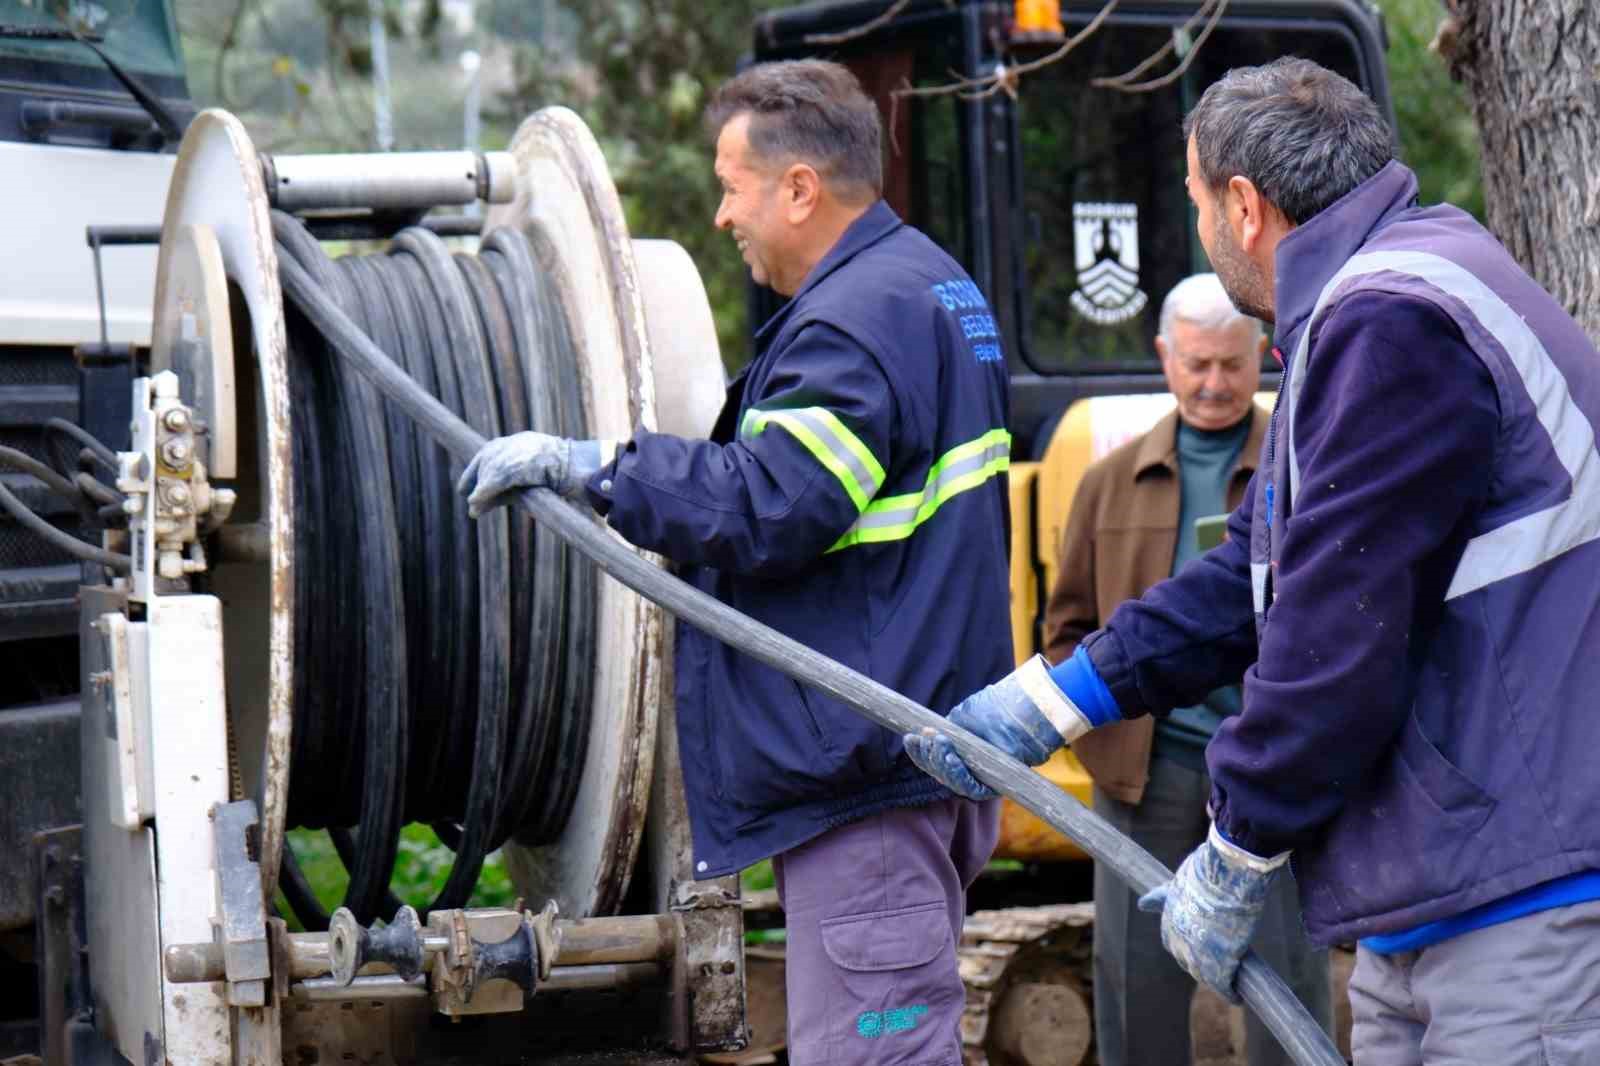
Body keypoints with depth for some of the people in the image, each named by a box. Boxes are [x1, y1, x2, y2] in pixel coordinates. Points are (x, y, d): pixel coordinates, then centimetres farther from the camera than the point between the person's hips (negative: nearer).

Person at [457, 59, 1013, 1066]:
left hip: (868, 769, -11)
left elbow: (764, 511, -25)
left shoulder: (855, 322, -17)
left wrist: (588, 465, -17)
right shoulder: (936, 289, 18)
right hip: (924, 746, 11)